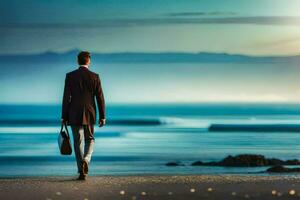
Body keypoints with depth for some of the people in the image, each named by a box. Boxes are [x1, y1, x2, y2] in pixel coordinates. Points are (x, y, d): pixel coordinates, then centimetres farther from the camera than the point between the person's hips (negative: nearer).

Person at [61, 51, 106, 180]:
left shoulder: (70, 76, -3)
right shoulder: (95, 77, -1)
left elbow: (66, 97, -5)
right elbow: (100, 98, -1)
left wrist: (64, 116, 0)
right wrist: (102, 116, 5)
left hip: (74, 115, -1)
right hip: (89, 114, 1)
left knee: (78, 142, 7)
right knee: (90, 140, 17)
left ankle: (82, 172, 5)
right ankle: (86, 160, -10)